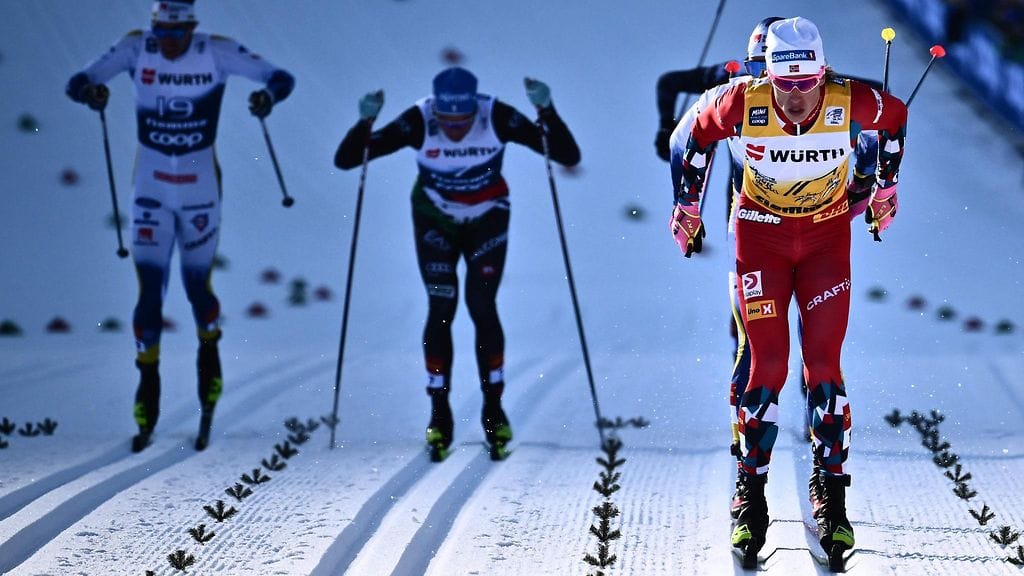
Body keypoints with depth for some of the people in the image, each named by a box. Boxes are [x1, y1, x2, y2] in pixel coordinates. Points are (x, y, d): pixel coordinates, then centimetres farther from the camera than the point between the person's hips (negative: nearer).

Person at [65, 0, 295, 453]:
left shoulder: (216, 53, -12)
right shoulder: (136, 48, -9)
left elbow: (281, 78, -11)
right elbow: (77, 82, -13)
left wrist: (268, 96, -35)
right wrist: (89, 92, -37)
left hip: (200, 189, -1)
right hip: (150, 189, 1)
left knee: (196, 284, 8)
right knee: (149, 290, -3)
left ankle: (209, 355, 38)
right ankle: (147, 392, 6)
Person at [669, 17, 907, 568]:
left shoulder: (852, 102, -23)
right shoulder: (745, 102, -24)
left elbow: (894, 117, 2)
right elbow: (701, 132, -1)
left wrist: (886, 185, 13)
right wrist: (687, 202, 7)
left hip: (827, 236, 1)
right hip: (761, 234, -1)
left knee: (823, 364, -5)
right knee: (767, 366, -7)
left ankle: (830, 496, 6)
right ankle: (750, 497, 4)